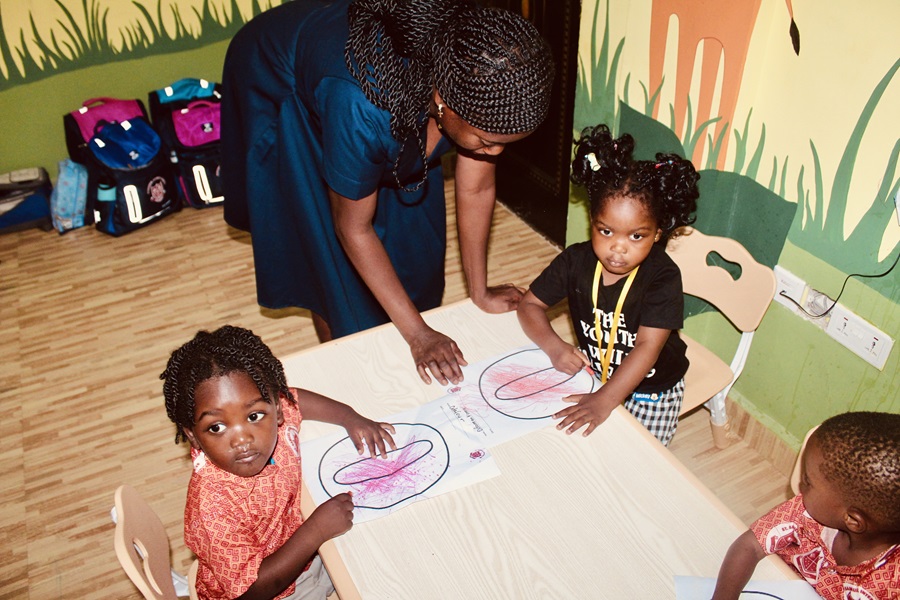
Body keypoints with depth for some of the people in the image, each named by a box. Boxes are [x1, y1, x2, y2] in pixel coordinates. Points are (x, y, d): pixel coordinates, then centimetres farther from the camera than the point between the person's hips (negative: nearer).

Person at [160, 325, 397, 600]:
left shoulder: (274, 414, -21)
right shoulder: (212, 507, -36)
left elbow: (295, 398, 4)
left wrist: (352, 419, -7)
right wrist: (317, 529, -32)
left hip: (304, 553, 6)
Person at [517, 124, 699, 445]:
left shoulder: (663, 277, -26)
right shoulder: (576, 261, -15)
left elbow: (648, 347, -32)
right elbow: (529, 304, -7)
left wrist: (604, 400, -43)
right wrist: (554, 346, -25)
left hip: (651, 391, -3)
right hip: (593, 373, 3)